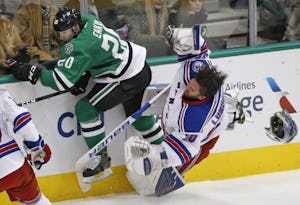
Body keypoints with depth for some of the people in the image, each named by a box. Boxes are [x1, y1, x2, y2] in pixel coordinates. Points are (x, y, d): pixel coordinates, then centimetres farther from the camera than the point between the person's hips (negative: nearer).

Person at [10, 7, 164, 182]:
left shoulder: (80, 46, -27)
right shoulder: (88, 22, -1)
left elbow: (62, 80, -28)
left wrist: (34, 72, -20)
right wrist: (84, 76, 4)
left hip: (127, 79, -10)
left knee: (86, 108, -8)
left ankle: (100, 157, 2)